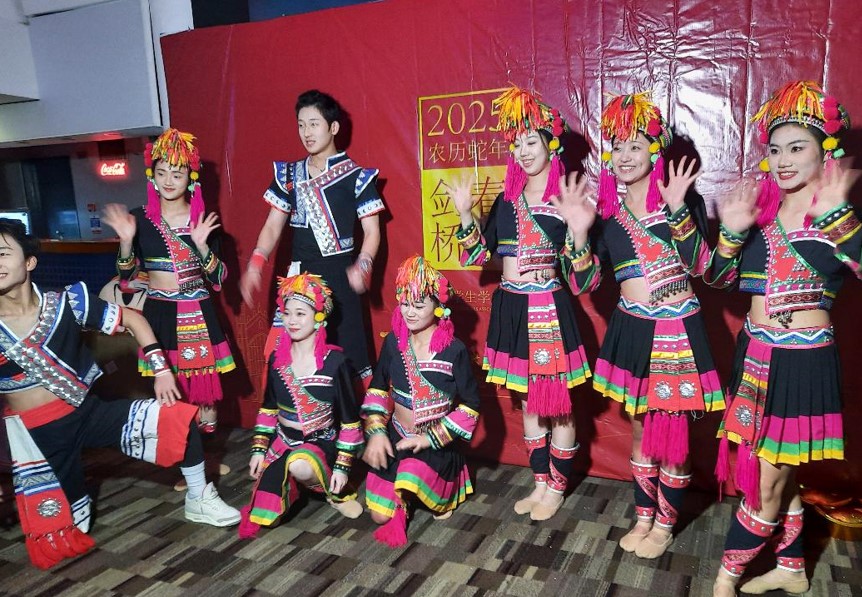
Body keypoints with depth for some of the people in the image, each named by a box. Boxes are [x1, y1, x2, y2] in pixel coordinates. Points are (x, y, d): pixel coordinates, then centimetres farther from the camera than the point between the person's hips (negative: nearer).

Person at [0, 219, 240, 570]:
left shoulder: (65, 303, -10)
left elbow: (132, 319, 2)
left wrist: (161, 371, -5)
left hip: (89, 413, 1)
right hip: (36, 436, 0)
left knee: (179, 419, -16)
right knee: (58, 543, 5)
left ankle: (199, 500, 6)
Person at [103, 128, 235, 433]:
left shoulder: (204, 220, 0)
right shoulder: (139, 218, 1)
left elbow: (219, 278, -3)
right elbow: (126, 276, 1)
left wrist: (201, 246, -19)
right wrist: (126, 240, -15)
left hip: (197, 314, -1)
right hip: (157, 313, 1)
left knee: (204, 389, 2)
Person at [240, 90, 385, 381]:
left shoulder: (356, 176, -1)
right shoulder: (288, 174, 12)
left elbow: (372, 231, -2)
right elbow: (273, 226, 13)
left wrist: (362, 267, -20)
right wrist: (255, 264, -3)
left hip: (339, 277, -4)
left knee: (346, 352, -5)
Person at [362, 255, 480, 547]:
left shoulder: (454, 350, -17)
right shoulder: (394, 341, -6)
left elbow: (471, 406, -13)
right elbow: (377, 388, 6)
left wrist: (430, 439, -17)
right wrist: (376, 431, -6)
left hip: (435, 443, -4)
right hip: (395, 437, 4)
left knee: (410, 479, -34)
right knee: (381, 516, 1)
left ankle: (448, 489, 2)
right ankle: (404, 493, 35)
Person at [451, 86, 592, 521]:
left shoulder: (567, 199, -7)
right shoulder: (508, 199, 9)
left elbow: (580, 274, -14)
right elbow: (478, 255, 6)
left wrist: (578, 230, -30)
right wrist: (465, 214, -4)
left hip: (548, 308, -6)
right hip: (510, 306, 6)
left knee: (556, 404, 6)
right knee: (527, 402, 16)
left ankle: (556, 488, 26)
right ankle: (541, 482, 32)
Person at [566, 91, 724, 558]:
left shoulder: (682, 198, -4)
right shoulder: (607, 211, 3)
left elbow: (700, 265, -15)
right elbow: (585, 282, -3)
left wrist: (678, 210, -23)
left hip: (677, 330, -3)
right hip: (631, 329, 3)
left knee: (673, 431, 6)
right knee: (640, 427, 15)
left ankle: (665, 524, 27)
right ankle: (643, 516, 33)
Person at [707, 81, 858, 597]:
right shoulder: (761, 209, 5)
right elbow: (718, 278, 1)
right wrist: (732, 233, -14)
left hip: (805, 361, -5)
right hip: (756, 354, 5)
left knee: (769, 479, 5)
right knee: (777, 474, 18)